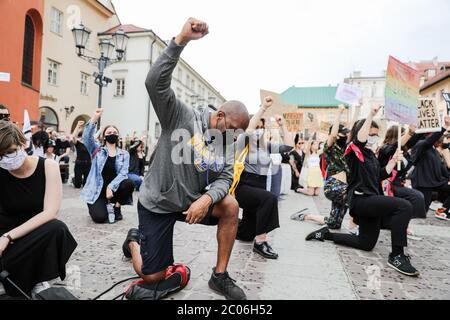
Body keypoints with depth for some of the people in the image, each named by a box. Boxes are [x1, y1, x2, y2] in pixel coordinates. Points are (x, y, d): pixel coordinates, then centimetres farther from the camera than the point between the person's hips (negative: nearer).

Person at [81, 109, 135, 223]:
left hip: (114, 188, 2)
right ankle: (96, 206, 16)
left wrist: (111, 187, -24)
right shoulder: (97, 150, 4)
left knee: (129, 183, -30)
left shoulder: (124, 154, 4)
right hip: (97, 190, -1)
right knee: (100, 217, -24)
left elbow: (123, 173, -8)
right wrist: (94, 118, -26)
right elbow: (87, 137, -15)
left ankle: (117, 207, -1)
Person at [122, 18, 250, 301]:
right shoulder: (181, 115, -16)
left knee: (231, 206, -21)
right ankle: (135, 239, 36)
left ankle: (220, 276, -3)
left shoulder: (226, 141, -2)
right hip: (158, 203, -4)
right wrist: (181, 40, -37)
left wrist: (207, 198, -31)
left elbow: (225, 178, -10)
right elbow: (155, 82, -29)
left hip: (192, 201, 5)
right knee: (152, 277, 1)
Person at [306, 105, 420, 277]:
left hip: (371, 200, 10)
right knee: (405, 206, -27)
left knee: (366, 243, 16)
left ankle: (326, 234, 26)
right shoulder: (355, 151, -7)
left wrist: (394, 161, 12)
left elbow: (381, 175, 23)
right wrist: (371, 115, -30)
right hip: (360, 199, -10)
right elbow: (360, 138, -29)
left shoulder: (371, 155, 20)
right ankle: (396, 256, -23)